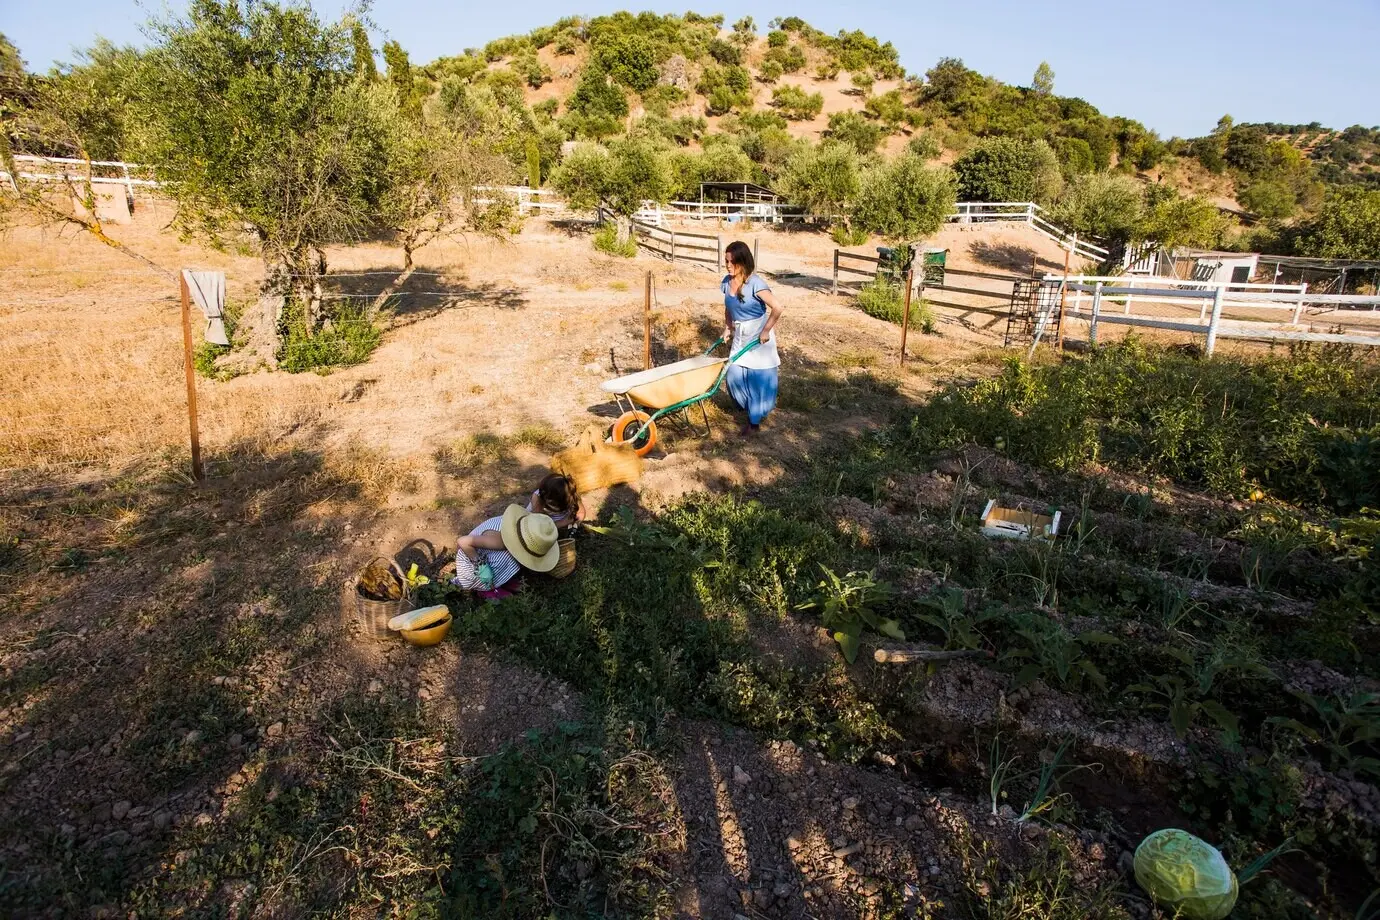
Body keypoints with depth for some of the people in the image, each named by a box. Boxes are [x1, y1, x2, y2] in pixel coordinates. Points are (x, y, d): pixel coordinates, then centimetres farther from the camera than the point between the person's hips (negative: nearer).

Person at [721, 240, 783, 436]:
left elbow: (777, 308, -23)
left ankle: (754, 421, 10)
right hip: (739, 336, 6)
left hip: (758, 336, -6)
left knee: (757, 378, 0)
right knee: (734, 375, 4)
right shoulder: (727, 282, -1)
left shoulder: (755, 283, -22)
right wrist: (727, 328, 8)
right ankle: (749, 406, 27)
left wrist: (766, 331, -19)